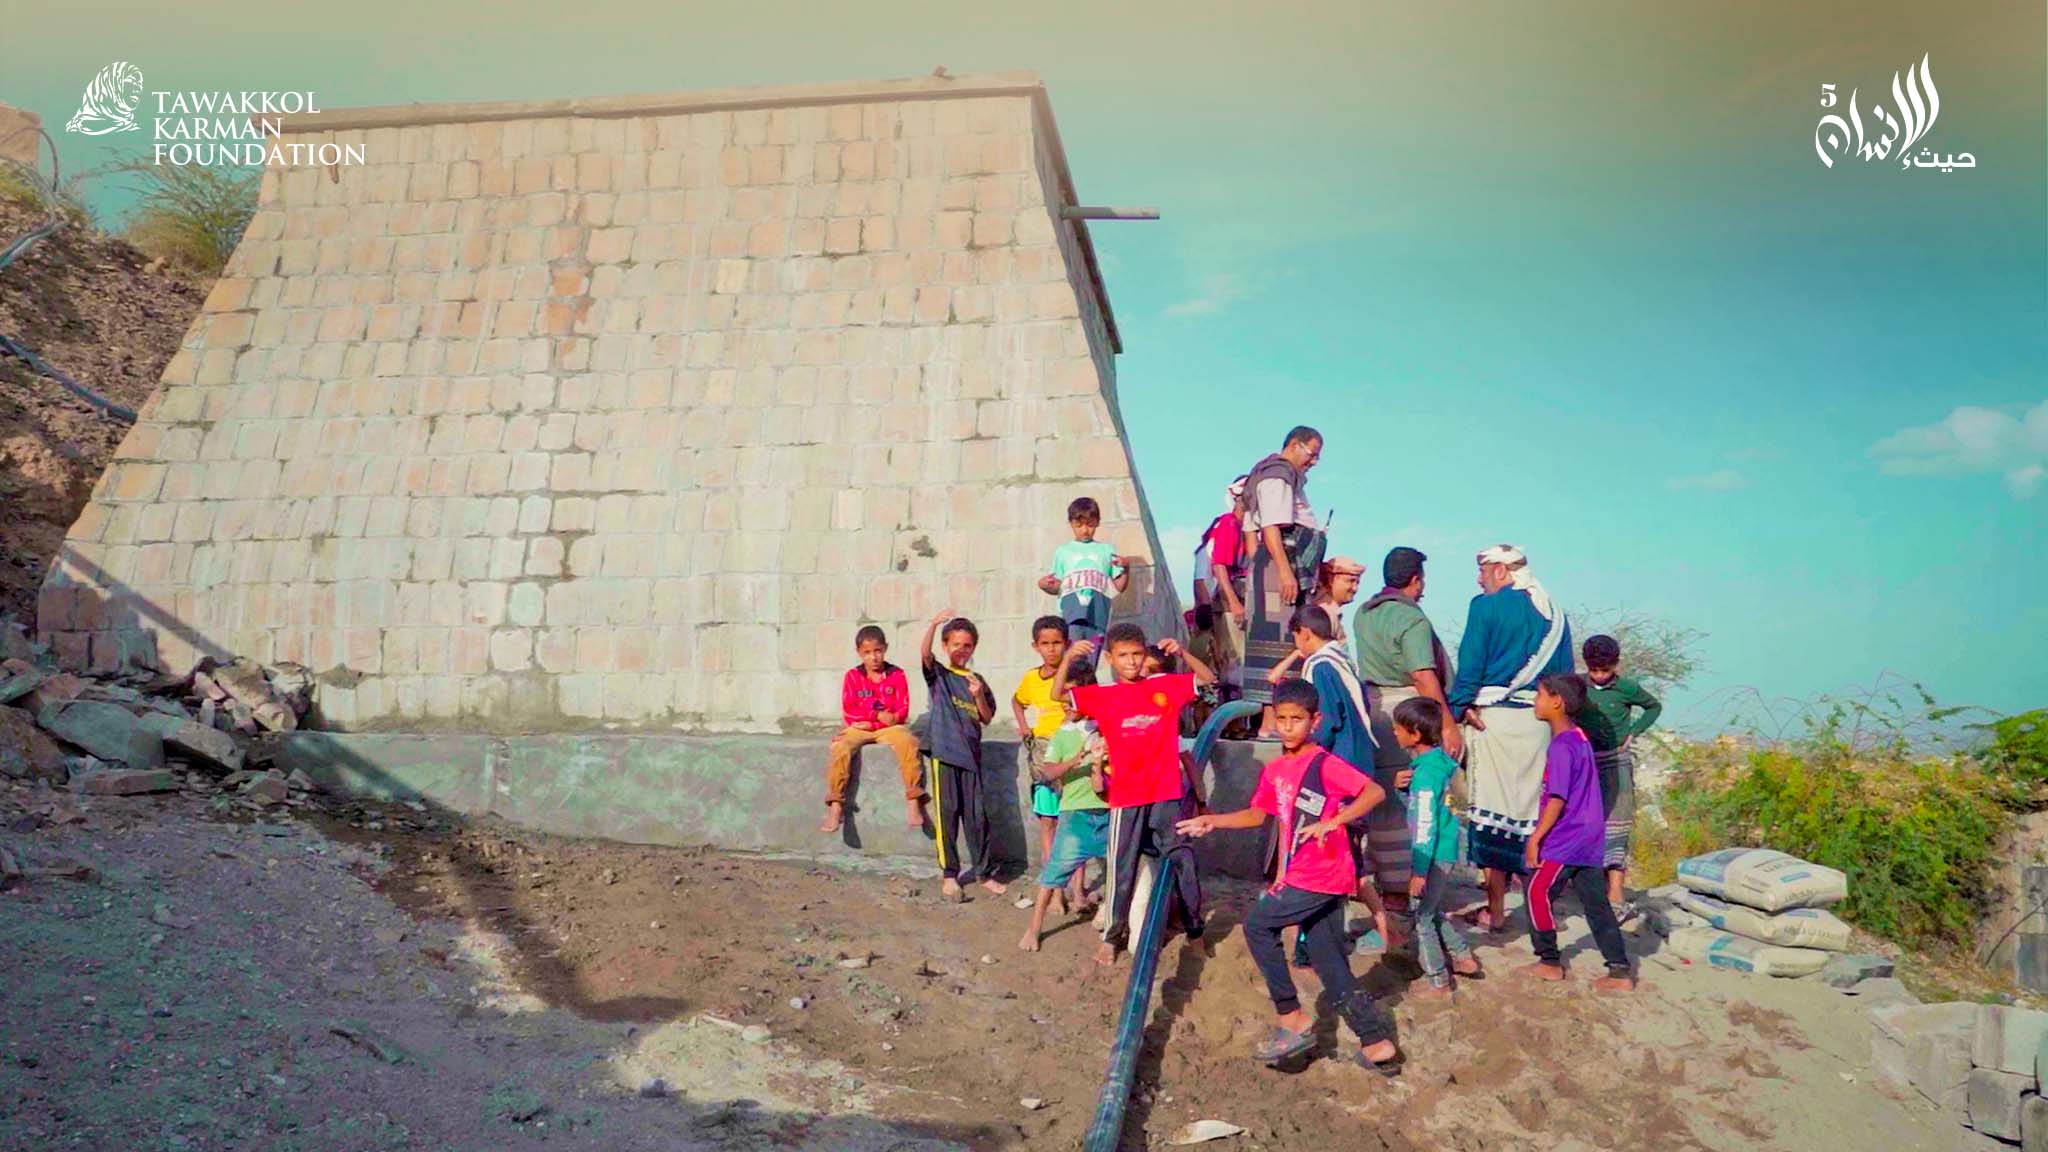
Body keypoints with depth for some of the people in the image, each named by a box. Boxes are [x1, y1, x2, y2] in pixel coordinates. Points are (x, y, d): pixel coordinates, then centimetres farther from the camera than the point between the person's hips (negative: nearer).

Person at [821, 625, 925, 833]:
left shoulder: (896, 675, 3)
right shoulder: (853, 676, 3)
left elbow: (903, 709, -1)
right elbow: (849, 713, -2)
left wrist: (877, 720, -16)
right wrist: (878, 715, -14)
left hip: (889, 728, 0)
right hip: (859, 729, 1)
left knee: (908, 742, -32)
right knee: (840, 748, -29)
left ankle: (913, 801, -26)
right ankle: (835, 806, -23)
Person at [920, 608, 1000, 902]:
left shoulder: (977, 680, 12)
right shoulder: (938, 675, 2)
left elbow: (987, 718, 9)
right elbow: (924, 653, -18)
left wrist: (979, 696, -9)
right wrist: (933, 625, -34)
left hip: (970, 753, 3)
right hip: (943, 751, -3)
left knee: (977, 815, 4)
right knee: (947, 813, -2)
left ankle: (982, 872, 15)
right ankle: (949, 875, 6)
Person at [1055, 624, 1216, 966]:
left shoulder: (1166, 686, 3)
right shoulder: (1102, 696, 0)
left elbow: (1208, 679, 6)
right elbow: (1057, 695, -6)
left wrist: (1183, 653, -9)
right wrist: (1068, 659, -21)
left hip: (1167, 793, 1)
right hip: (1125, 796, -1)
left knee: (1182, 861, 8)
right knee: (1122, 869, 7)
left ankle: (1194, 928, 22)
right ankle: (1114, 935, 18)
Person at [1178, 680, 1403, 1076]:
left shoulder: (1324, 764, -14)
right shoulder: (1274, 770, 10)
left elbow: (1374, 792, -23)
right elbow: (1258, 814, 20)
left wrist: (1331, 822, -31)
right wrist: (1213, 821, 9)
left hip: (1322, 877, -8)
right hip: (1300, 877, 8)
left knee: (1258, 926, -3)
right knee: (1330, 965, 11)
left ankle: (1293, 1020, 5)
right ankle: (1378, 1044, 17)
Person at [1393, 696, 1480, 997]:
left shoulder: (1426, 772, -22)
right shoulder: (1439, 760, 5)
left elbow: (1426, 825, -22)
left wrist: (1419, 870, -19)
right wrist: (1407, 785, 9)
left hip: (1435, 855, -9)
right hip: (1445, 851, 9)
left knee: (1421, 917, 3)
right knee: (1432, 911, 24)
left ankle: (1439, 981, 12)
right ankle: (1463, 957, 34)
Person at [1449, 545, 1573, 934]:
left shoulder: (1487, 607, -3)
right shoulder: (1555, 615, 13)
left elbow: (1470, 664, -8)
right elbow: (1565, 673, 15)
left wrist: (1460, 708, -4)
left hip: (1494, 717, -5)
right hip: (1541, 721, 5)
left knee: (1493, 808, -1)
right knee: (1535, 810, 11)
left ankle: (1495, 910, 1)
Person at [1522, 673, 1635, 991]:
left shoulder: (1561, 747, -17)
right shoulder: (1580, 739, 12)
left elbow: (1557, 800, -20)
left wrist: (1535, 838, -15)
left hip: (1565, 841, -9)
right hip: (1588, 839, 9)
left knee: (1537, 893, 3)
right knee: (1595, 903, 10)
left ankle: (1550, 962, 11)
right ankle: (1620, 971, 10)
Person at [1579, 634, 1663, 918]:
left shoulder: (1627, 688, -4)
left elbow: (1654, 706, 13)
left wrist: (1633, 732, 2)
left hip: (1616, 762, -3)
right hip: (1584, 761, 3)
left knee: (1614, 829, -7)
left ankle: (1616, 899, -11)